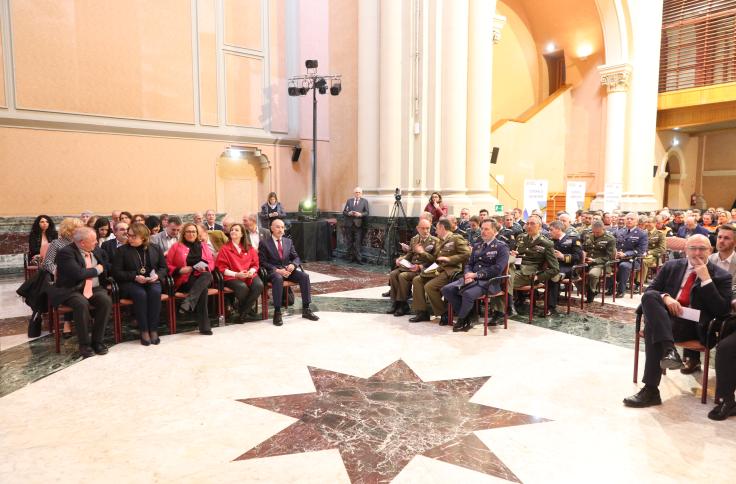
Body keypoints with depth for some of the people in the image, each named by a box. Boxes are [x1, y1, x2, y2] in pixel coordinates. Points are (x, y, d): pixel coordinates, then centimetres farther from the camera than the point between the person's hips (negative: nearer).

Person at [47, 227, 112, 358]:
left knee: (106, 301, -25)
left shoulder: (97, 250, 10)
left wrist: (102, 268, 7)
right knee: (82, 304, -36)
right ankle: (84, 344, -18)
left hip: (94, 289, 5)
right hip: (71, 290, -5)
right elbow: (78, 273, -24)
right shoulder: (66, 253, -11)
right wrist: (97, 270, -11)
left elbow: (106, 267, 28)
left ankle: (97, 341, -14)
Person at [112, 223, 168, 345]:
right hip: (130, 283, -2)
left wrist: (157, 275, -9)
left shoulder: (155, 248, 11)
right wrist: (135, 277, -15)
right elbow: (116, 272, 0)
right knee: (140, 294, -35)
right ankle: (144, 331, -25)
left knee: (155, 292, -33)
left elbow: (164, 267, 14)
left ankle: (153, 330, -26)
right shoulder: (122, 250, 5)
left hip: (151, 281, 2)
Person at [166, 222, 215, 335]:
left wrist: (205, 268, -7)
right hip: (185, 280, -3)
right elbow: (168, 265, 8)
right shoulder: (176, 246, 13)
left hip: (202, 277, 3)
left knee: (207, 275, -39)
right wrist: (180, 270, -9)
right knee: (203, 288, -37)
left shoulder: (203, 246, 22)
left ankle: (188, 302, -50)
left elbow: (211, 262, 16)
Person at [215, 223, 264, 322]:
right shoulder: (225, 249, 6)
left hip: (249, 275, 3)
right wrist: (236, 274, -13)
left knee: (259, 285, -30)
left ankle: (243, 313, -15)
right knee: (242, 287, -36)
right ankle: (249, 310, -6)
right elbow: (222, 268, 0)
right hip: (232, 277, -3)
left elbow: (255, 264, 16)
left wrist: (251, 271, -8)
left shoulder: (249, 248, 15)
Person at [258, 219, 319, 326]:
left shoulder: (288, 241, 16)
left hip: (288, 270, 5)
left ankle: (306, 310, -16)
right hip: (273, 271, -4)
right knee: (278, 278, -39)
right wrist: (277, 270, -18)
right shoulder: (264, 243, 2)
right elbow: (262, 262, -5)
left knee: (304, 276, -22)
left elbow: (296, 258, 15)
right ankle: (277, 313, -32)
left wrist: (293, 265, -9)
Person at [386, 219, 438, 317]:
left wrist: (422, 252, -18)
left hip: (423, 268, -6)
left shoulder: (435, 241, -2)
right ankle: (396, 302, -8)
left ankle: (403, 305, -16)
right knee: (393, 274, -16)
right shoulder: (414, 239, 17)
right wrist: (400, 259, 3)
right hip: (410, 266, 6)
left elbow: (434, 259, -8)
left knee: (403, 276, -28)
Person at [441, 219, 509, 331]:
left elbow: (497, 269, -12)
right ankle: (467, 319, -4)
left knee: (468, 293, -35)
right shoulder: (477, 246, 21)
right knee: (446, 289, -13)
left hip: (489, 281, -7)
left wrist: (476, 274, -16)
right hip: (472, 279, 7)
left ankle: (461, 320, -7)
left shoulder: (501, 247, 0)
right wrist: (468, 275, -5)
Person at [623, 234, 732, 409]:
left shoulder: (720, 276, 6)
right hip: (666, 316, 4)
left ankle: (651, 391, -30)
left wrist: (706, 279, -12)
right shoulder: (671, 266, 15)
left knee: (653, 328, -33)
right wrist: (665, 297, -10)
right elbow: (650, 290, 13)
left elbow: (721, 310, -5)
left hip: (694, 325, -4)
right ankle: (668, 350, -42)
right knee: (648, 297, -29)